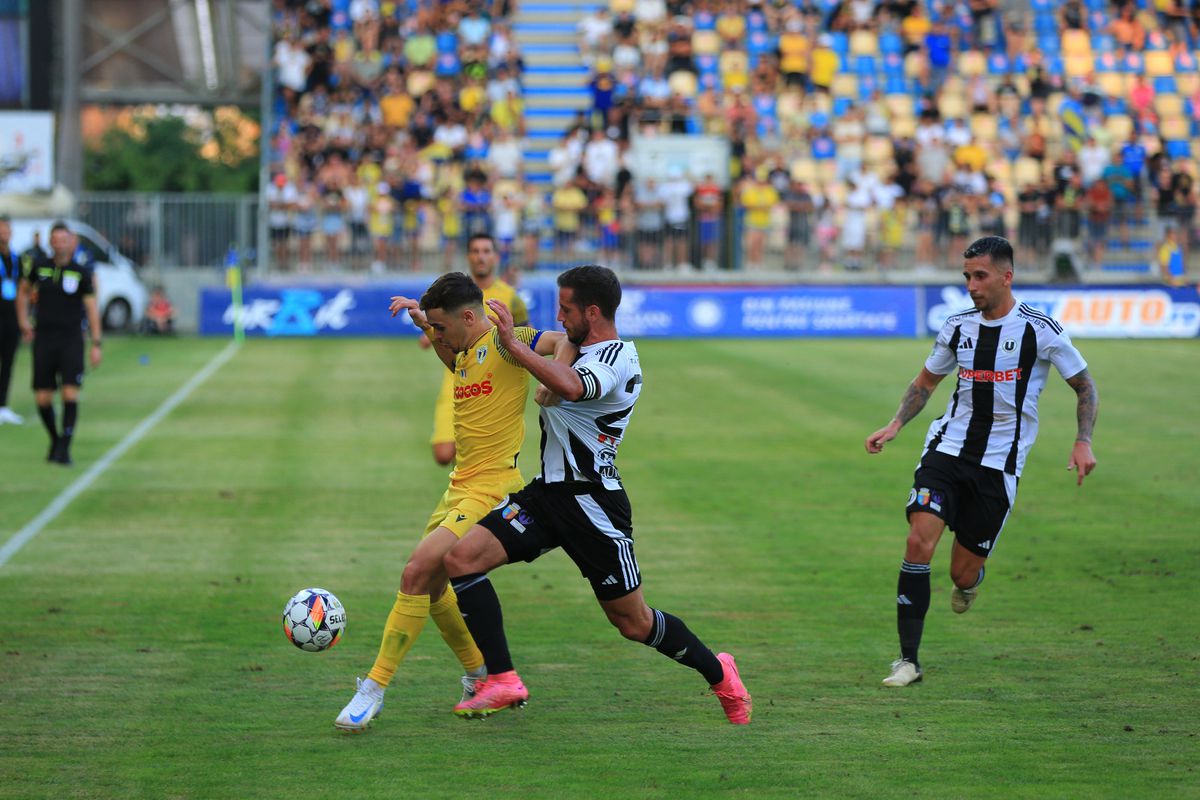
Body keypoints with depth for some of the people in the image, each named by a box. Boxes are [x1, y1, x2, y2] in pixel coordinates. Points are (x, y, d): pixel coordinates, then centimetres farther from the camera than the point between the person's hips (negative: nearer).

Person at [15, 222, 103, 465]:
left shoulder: (81, 273, -3)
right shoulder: (38, 267, 3)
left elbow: (92, 308, -2)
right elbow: (23, 292, 19)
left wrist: (96, 344, -7)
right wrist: (23, 321, 10)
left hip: (71, 340, -2)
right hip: (44, 339, 2)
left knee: (70, 393, -15)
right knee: (42, 397, 0)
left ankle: (64, 448, -11)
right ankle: (55, 440, 23)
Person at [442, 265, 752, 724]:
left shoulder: (616, 357, -16)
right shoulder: (584, 349, 14)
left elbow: (570, 388, -38)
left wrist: (513, 344, -32)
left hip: (591, 500, -9)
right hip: (548, 492, 9)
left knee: (633, 623, 2)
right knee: (461, 558, -12)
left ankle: (719, 674, 28)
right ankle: (502, 682, -12)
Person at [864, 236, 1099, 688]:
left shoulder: (1041, 331, -8)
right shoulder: (958, 327, 4)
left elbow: (1084, 386, 4)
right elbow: (926, 382, 19)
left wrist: (1083, 442, -9)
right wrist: (896, 425, 3)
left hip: (999, 464, -2)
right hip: (948, 449, 3)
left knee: (963, 574, 0)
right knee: (919, 541, -19)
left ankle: (969, 581, 42)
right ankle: (908, 660, -14)